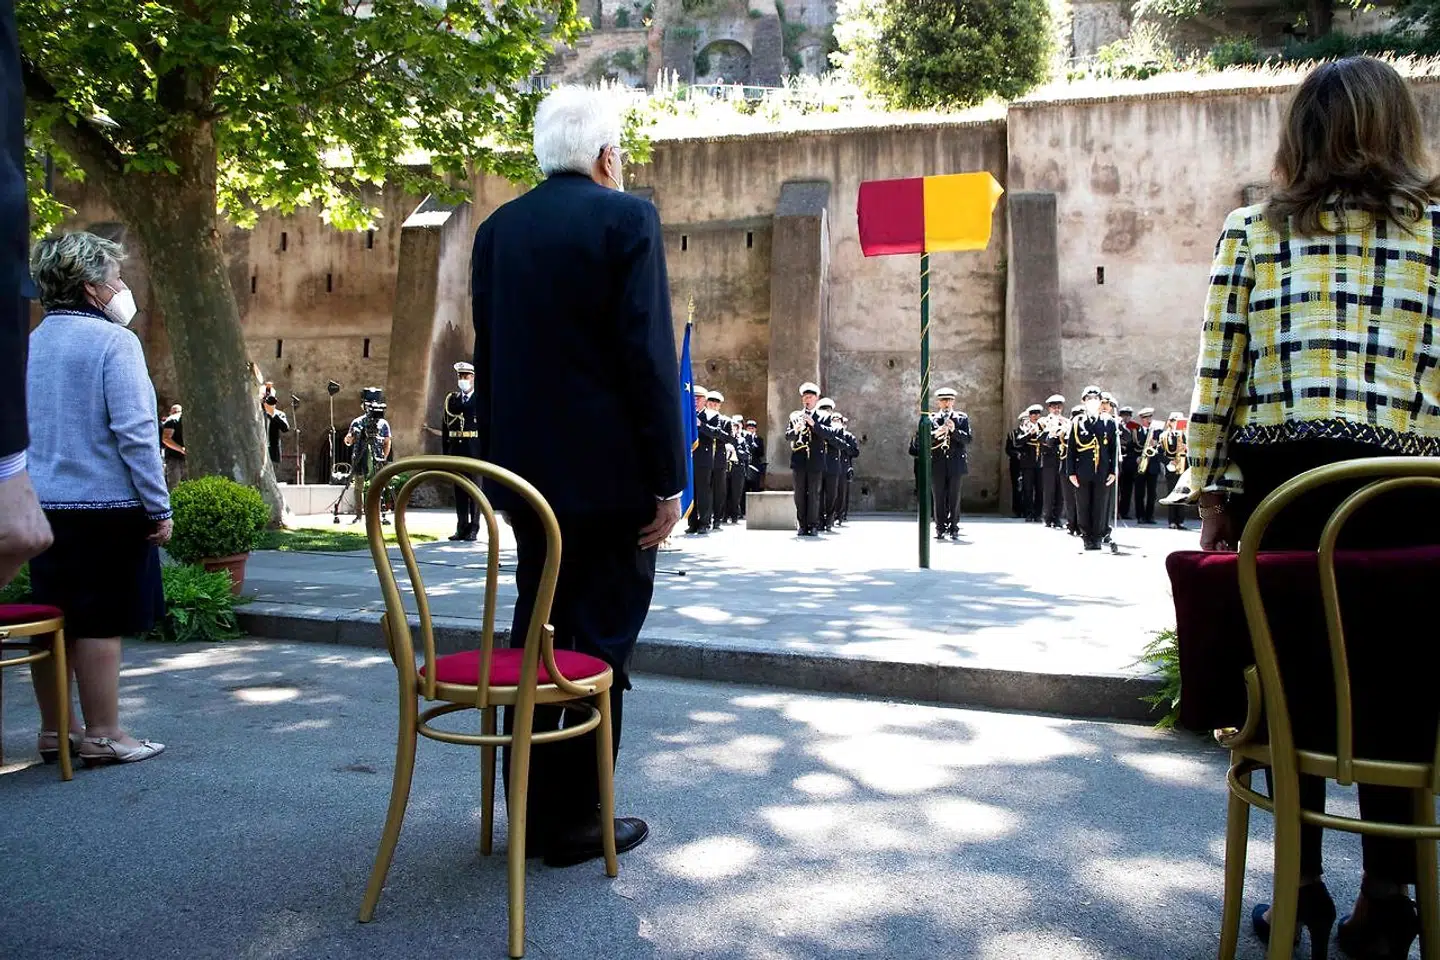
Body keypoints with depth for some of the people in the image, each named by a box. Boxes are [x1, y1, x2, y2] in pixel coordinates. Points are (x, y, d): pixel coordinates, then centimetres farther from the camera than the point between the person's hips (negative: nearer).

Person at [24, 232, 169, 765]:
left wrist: (37, 489, 21)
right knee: (99, 623, -1)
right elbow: (134, 433, -17)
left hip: (44, 505, 7)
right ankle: (102, 736, 7)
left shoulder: (32, 344, 11)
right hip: (105, 504, -7)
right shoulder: (112, 341, -11)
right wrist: (160, 508, -13)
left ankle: (53, 732, 22)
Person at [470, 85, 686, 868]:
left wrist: (505, 462, 17)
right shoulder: (626, 218, -8)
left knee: (535, 633, 14)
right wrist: (668, 477, -11)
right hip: (609, 470, -6)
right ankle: (576, 819, 10)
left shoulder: (497, 229, 10)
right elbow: (647, 355, -15)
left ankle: (533, 806, 23)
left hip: (528, 467, 6)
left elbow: (488, 357, 11)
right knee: (600, 642, 3)